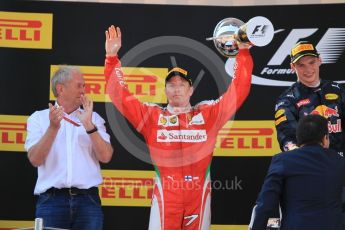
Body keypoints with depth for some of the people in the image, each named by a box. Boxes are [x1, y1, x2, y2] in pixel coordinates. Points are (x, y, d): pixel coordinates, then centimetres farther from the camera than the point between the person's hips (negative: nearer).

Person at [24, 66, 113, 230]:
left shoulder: (93, 118, 12)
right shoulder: (39, 118, 7)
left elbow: (105, 157, 1)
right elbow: (35, 160, -5)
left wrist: (89, 125, -10)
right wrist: (53, 128, -17)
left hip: (87, 200, 2)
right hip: (52, 200, -1)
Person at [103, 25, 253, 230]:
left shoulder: (208, 114, 10)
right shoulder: (151, 115, 9)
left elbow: (238, 91, 8)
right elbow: (120, 95, 6)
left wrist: (243, 53, 1)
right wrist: (112, 57, -2)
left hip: (199, 194, 1)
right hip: (166, 195, -1)